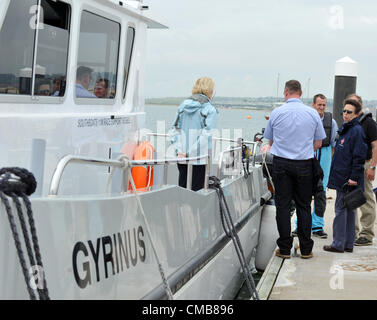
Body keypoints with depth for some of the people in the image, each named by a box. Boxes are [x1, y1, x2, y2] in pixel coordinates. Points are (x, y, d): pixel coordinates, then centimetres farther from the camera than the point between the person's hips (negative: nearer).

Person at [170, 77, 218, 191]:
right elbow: (206, 135, -14)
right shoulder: (210, 110, -6)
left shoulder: (182, 106, 10)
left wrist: (179, 150, -2)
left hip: (182, 160, 5)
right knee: (197, 192, 0)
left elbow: (174, 130, 5)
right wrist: (190, 154, -12)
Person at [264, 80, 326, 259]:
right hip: (304, 164, 1)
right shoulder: (312, 113, -1)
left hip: (281, 164, -1)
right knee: (304, 206, 7)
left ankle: (284, 249, 5)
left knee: (283, 205, 4)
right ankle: (306, 249, 10)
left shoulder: (276, 113, -3)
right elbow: (318, 144, 5)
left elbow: (270, 141, 8)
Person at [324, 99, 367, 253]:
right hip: (341, 178, 9)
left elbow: (359, 157, -17)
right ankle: (348, 244, 17)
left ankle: (338, 244, 0)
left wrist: (354, 178, -19)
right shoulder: (345, 129, 16)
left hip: (348, 180, -9)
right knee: (348, 210, 12)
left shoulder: (357, 131, -13)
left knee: (341, 209, -5)